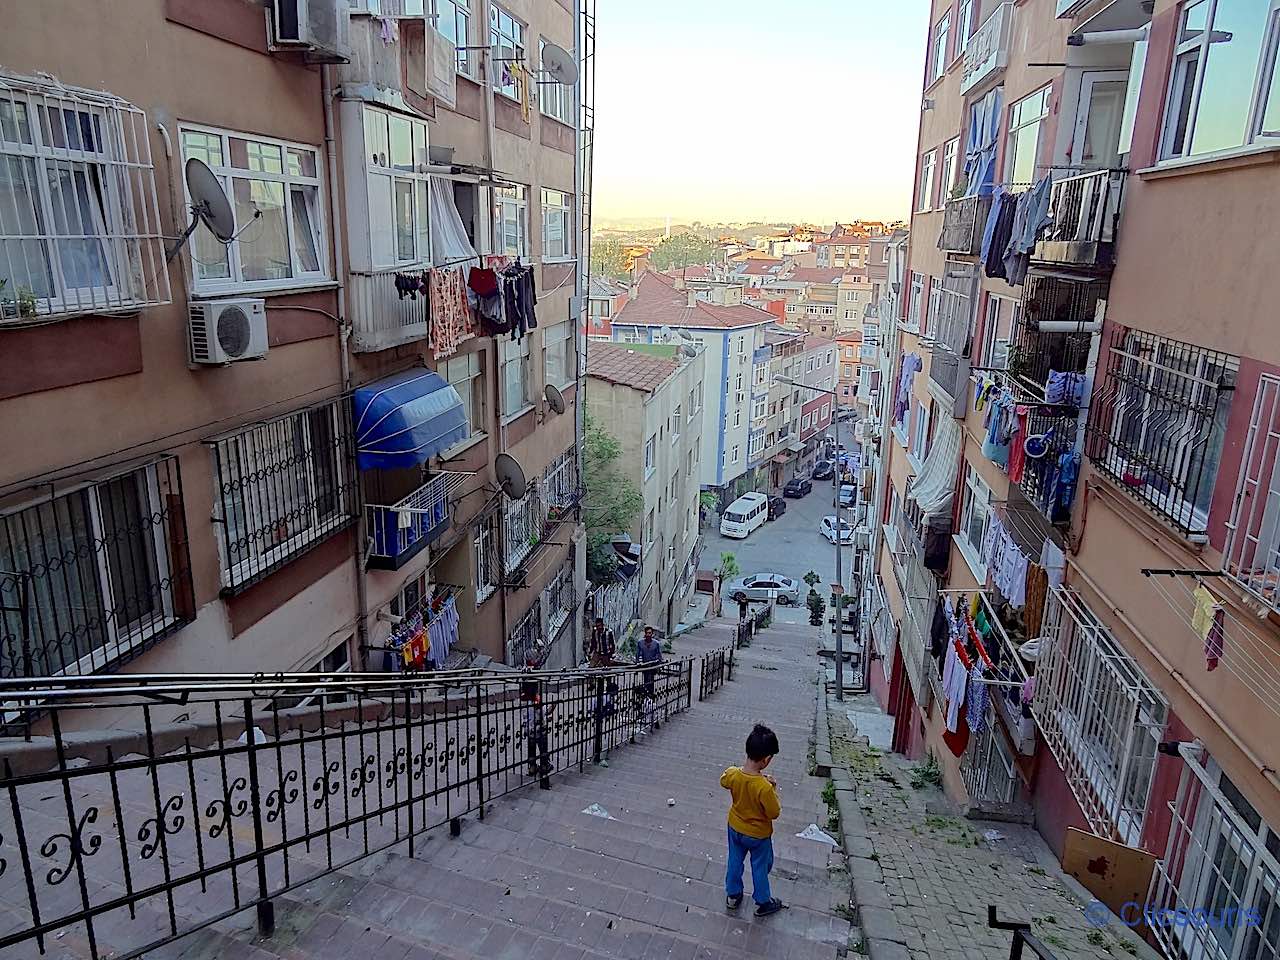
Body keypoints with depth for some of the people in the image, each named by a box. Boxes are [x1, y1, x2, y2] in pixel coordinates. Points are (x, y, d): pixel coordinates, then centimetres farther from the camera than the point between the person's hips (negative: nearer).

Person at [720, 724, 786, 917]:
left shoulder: (732, 774, -24)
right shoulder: (764, 787, -39)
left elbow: (723, 781, 2)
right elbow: (774, 813, -24)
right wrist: (773, 789, -14)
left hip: (735, 828, 4)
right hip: (758, 834, -4)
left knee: (735, 861, 27)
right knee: (761, 866, 21)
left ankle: (732, 894, 46)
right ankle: (763, 902, 40)